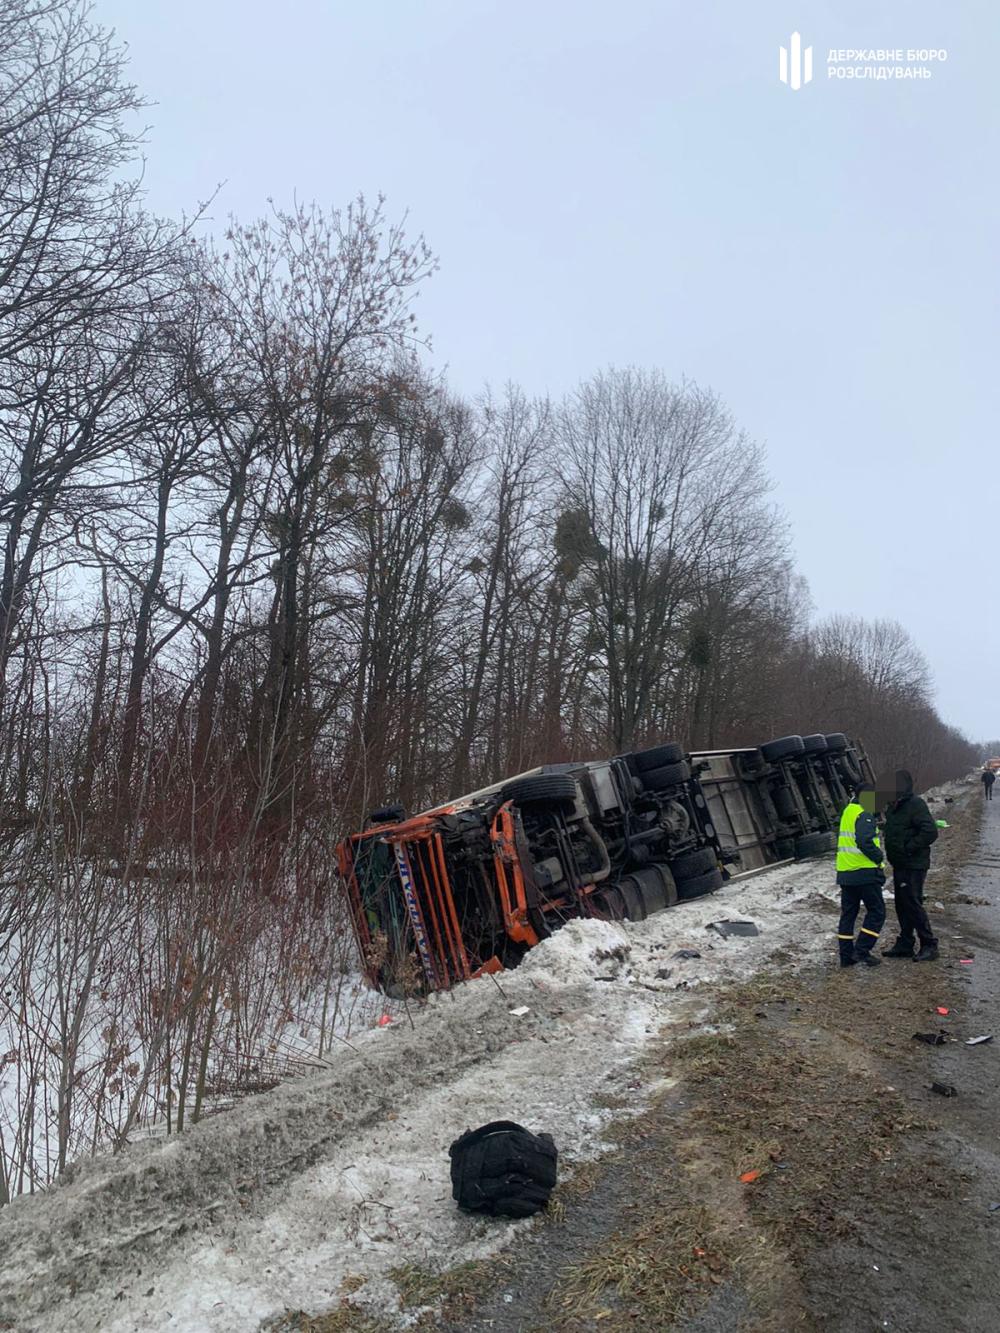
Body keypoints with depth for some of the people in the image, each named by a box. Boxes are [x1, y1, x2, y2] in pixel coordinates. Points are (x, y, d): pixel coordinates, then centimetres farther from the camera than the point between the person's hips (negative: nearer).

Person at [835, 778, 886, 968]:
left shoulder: (848, 811, 16)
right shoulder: (864, 815, -12)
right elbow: (865, 842, -24)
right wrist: (879, 857, -10)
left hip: (845, 872, 8)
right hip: (865, 872, -8)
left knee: (848, 913, 12)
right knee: (876, 912, 3)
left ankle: (846, 955, 13)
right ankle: (862, 950, -3)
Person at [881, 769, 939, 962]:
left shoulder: (915, 805, -16)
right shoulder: (893, 806, 13)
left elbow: (930, 832, -24)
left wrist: (909, 848, -20)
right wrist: (892, 854, 10)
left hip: (913, 866, -9)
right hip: (899, 865, 9)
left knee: (913, 904, -7)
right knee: (902, 905, 14)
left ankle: (929, 945, 4)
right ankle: (905, 945, 22)